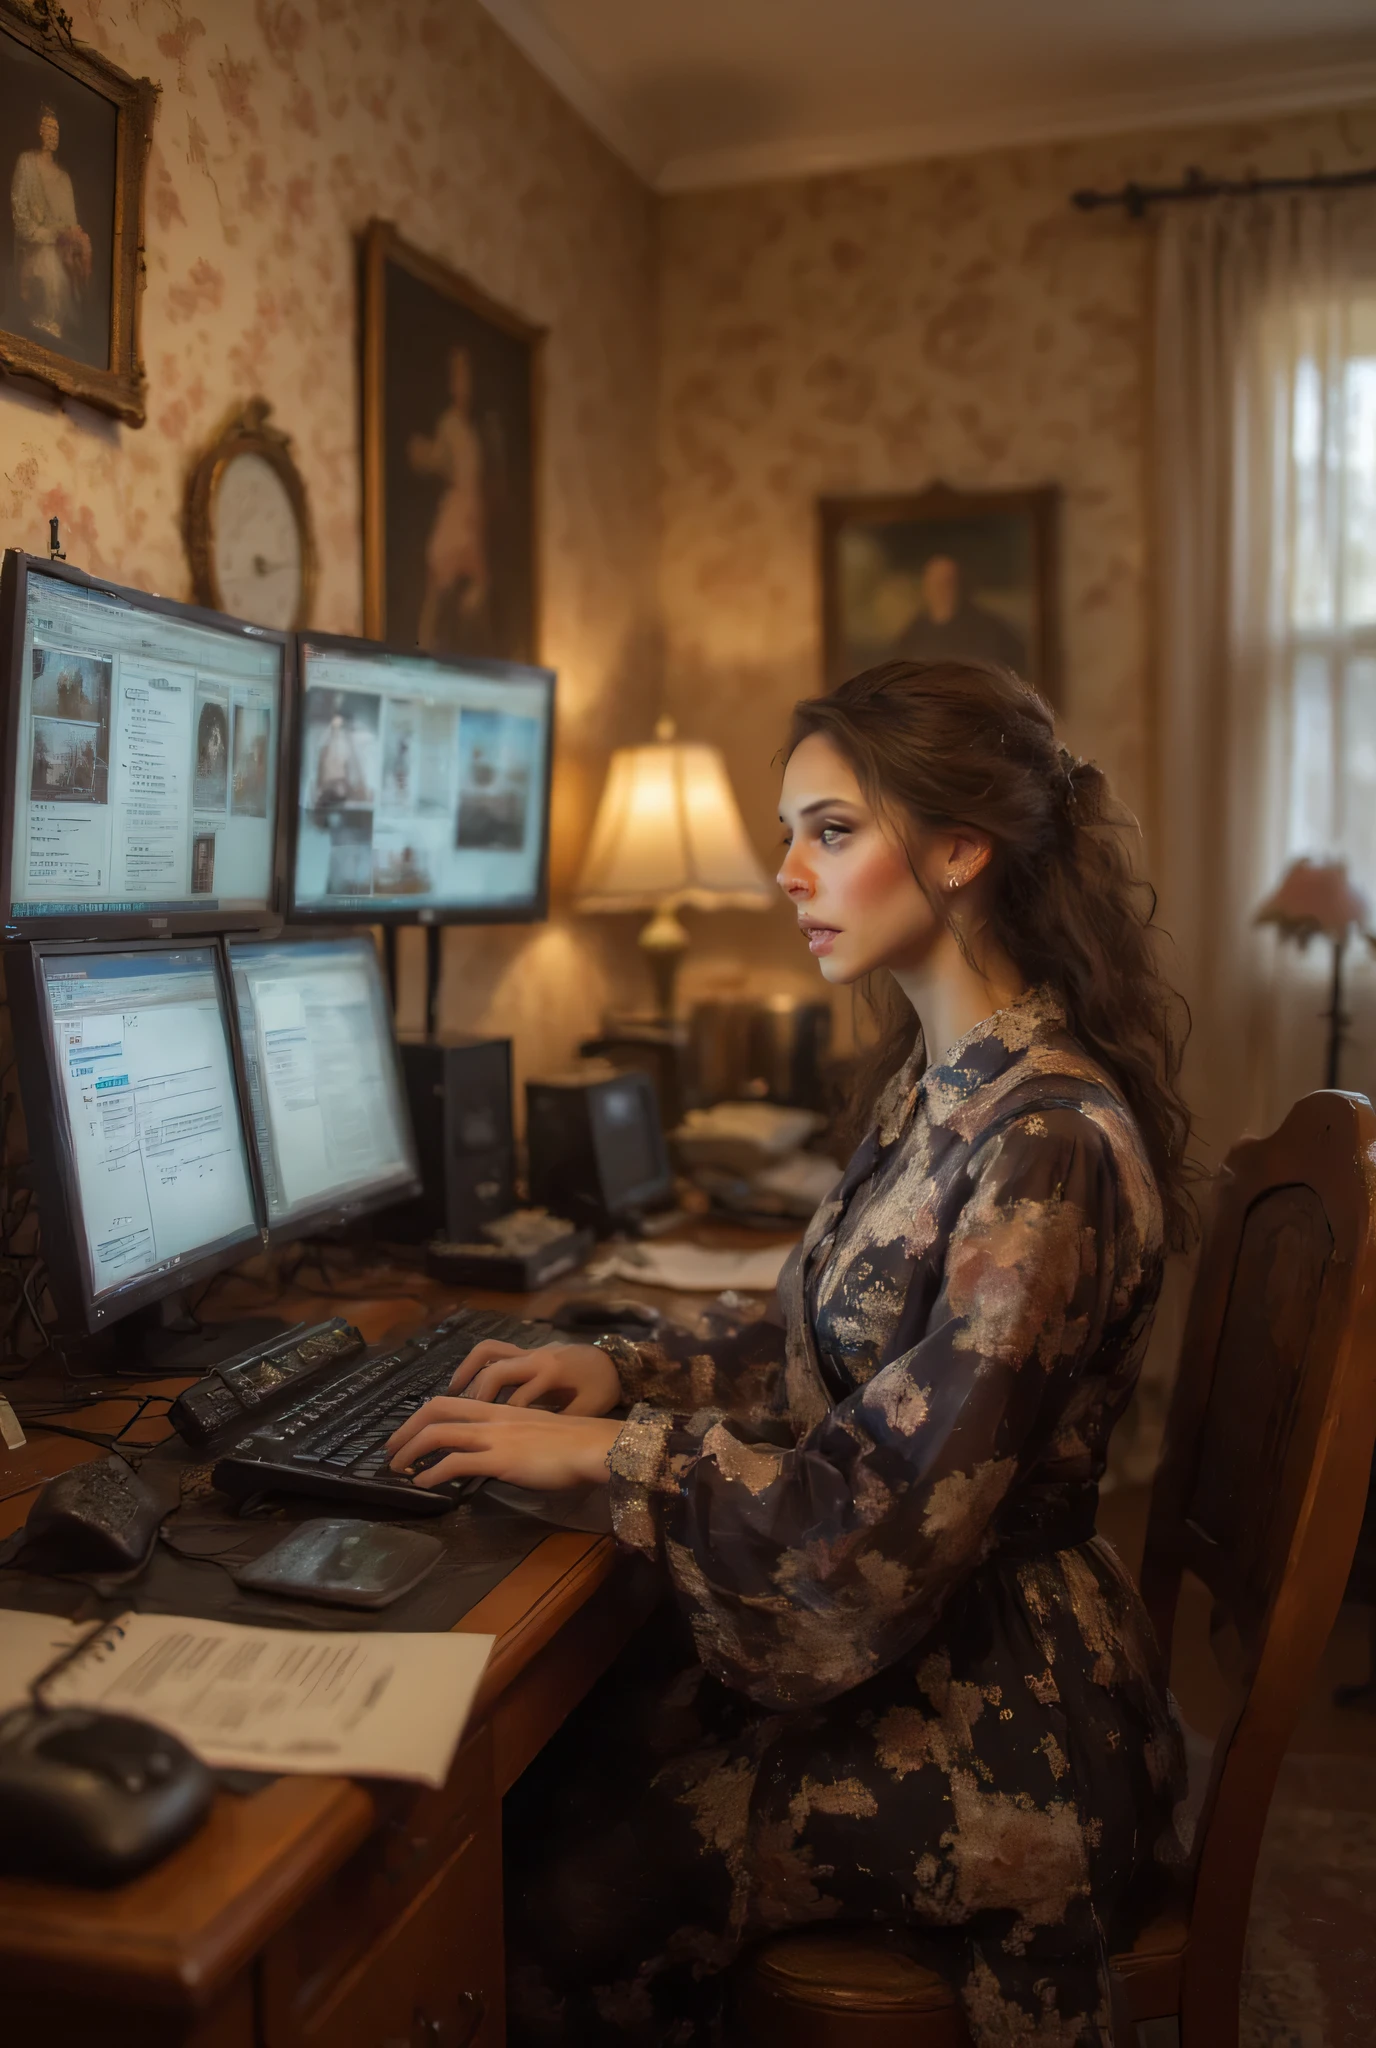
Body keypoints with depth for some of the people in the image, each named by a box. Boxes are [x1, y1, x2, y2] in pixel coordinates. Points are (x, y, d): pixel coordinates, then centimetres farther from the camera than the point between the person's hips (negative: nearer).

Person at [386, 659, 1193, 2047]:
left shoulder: (1053, 1148, -27)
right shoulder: (937, 1079, 4)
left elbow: (892, 1516, -26)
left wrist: (603, 1451, -19)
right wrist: (629, 1372, -1)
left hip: (986, 1711, -7)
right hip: (875, 1640, 8)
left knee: (547, 1911, -6)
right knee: (515, 1802, 0)